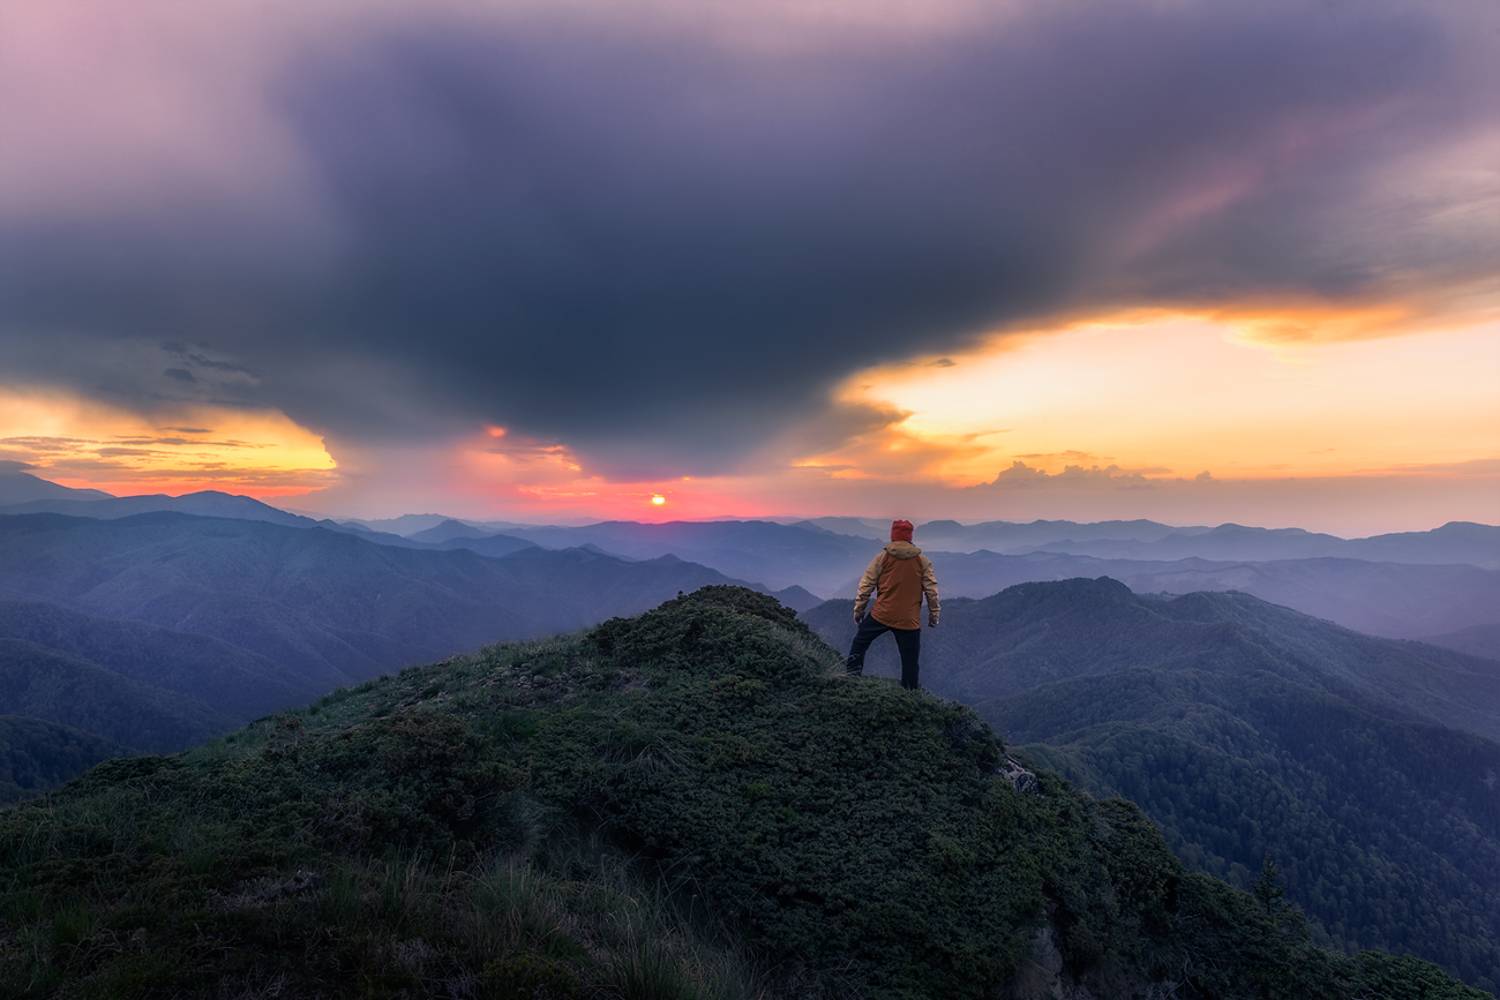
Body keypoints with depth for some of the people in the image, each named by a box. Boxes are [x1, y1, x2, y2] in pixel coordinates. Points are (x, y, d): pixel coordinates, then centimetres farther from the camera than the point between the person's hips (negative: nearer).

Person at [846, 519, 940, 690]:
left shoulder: (882, 557, -1)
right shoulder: (922, 561, 2)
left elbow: (866, 585, 0)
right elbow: (931, 589, 3)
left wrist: (858, 609, 9)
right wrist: (934, 614, 13)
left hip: (882, 615, -1)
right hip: (910, 621, 1)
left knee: (860, 643, 19)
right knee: (910, 661, 8)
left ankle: (852, 675, 12)